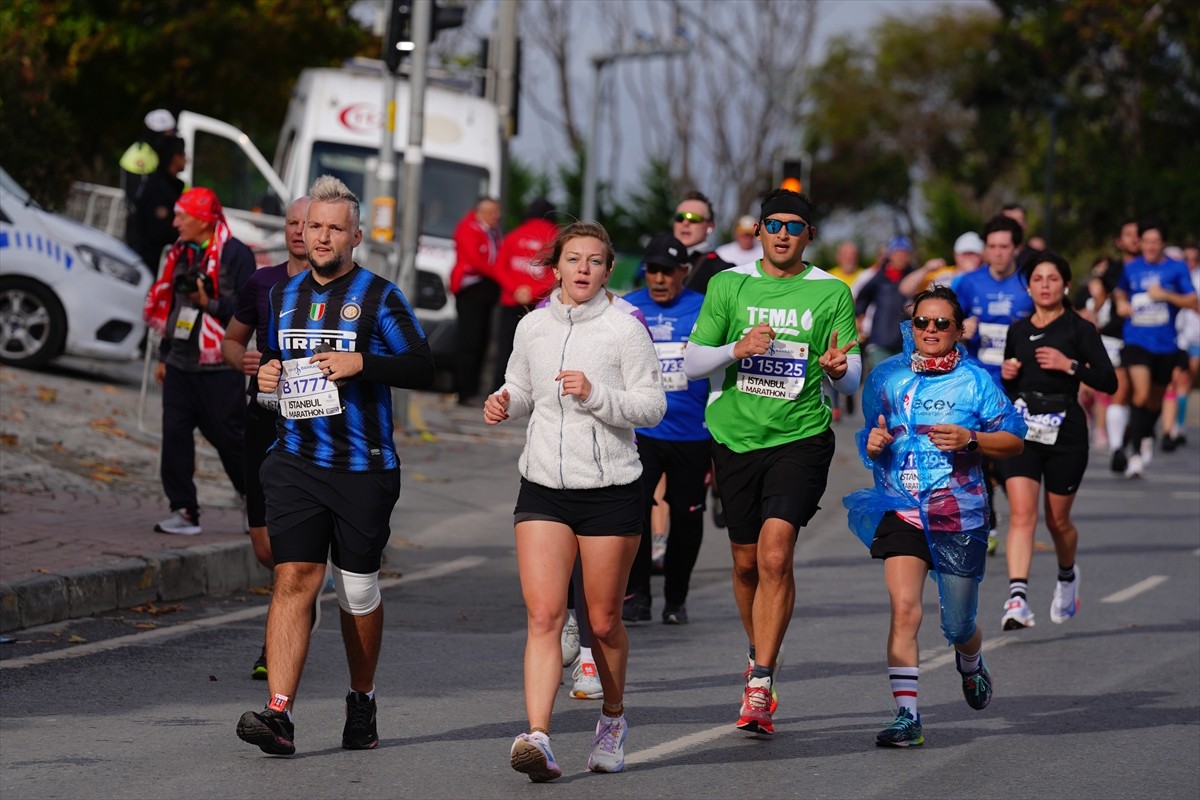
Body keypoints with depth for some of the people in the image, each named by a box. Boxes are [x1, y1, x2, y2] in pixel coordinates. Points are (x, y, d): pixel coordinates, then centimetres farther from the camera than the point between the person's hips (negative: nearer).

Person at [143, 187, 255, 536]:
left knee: (231, 438, 0)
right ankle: (184, 511, 0)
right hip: (180, 365, 7)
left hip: (219, 368, -7)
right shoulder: (183, 253, 14)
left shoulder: (235, 254, -10)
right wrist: (164, 356, 21)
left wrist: (211, 304, -24)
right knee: (175, 434, -3)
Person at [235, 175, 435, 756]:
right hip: (294, 462, 3)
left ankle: (362, 703, 29)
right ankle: (279, 715, -18)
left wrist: (361, 364, -18)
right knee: (294, 578, -10)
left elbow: (422, 369, -5)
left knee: (358, 589, 9)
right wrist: (267, 374, 3)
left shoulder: (378, 296, -3)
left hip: (363, 468, -3)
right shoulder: (283, 295, 12)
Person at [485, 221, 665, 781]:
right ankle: (537, 737, -20)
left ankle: (613, 719, 32)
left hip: (610, 489, -2)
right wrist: (503, 403, 0)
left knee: (603, 621, 7)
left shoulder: (624, 329, -4)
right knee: (543, 614, -11)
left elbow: (652, 405, -7)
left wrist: (595, 395, -20)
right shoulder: (532, 326, 8)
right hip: (543, 488, 3)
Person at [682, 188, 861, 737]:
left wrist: (839, 367, -23)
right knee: (746, 562, 12)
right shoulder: (729, 285, 5)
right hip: (735, 437, 3)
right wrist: (735, 350, -15)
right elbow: (691, 363, 5)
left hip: (801, 438, -3)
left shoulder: (831, 292, 1)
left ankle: (759, 686, -17)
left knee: (775, 554, -18)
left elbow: (851, 380, 1)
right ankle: (761, 655, 38)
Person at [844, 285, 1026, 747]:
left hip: (959, 514, -1)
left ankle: (972, 663, 46)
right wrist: (874, 444, -3)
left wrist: (970, 440, -16)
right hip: (901, 509, 1)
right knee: (904, 608, -17)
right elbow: (870, 436, 20)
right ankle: (906, 715, -16)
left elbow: (1014, 440, 1)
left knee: (958, 625, 9)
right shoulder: (886, 377, 6)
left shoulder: (975, 380, -1)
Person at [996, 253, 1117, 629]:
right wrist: (1006, 374, 2)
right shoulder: (1018, 330, 11)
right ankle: (1017, 598, -25)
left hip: (1065, 430, -2)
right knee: (1021, 513, -15)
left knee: (1057, 519, 10)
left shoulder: (1079, 329, -2)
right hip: (1020, 428, 2)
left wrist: (1070, 364, -18)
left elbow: (1108, 381, -7)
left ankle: (1067, 576, 41)